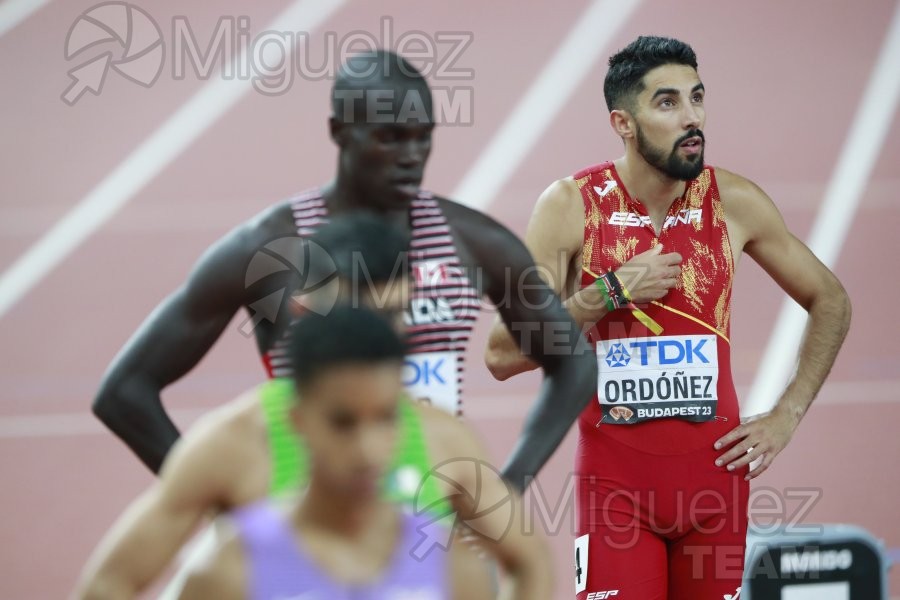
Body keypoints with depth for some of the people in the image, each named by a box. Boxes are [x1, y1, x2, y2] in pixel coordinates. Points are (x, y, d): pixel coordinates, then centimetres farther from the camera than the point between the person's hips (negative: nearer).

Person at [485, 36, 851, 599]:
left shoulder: (734, 202, -2)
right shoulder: (571, 206, -8)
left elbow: (830, 301, 12)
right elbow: (503, 355, -10)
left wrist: (787, 417, 5)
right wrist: (612, 292, -18)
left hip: (714, 469, 3)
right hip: (616, 479, -3)